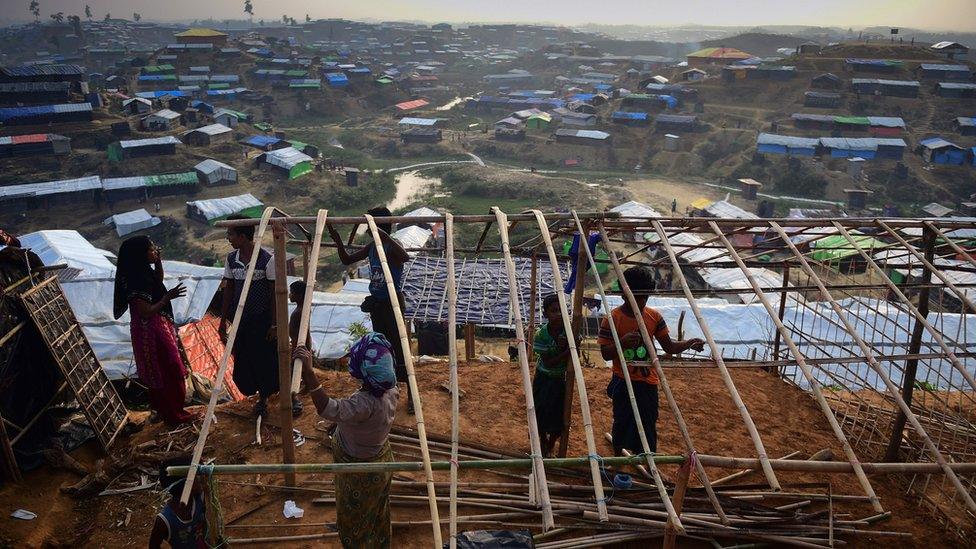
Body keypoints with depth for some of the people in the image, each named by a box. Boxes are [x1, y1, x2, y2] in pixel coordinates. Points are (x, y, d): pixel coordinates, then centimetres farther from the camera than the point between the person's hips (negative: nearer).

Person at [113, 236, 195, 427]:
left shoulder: (144, 271, 0)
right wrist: (168, 296, -25)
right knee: (167, 372, 4)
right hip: (150, 332, -10)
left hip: (159, 327, 10)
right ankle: (173, 415, 19)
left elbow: (158, 281, 22)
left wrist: (158, 262, 7)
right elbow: (146, 312, -26)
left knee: (167, 371, 22)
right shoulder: (135, 281, -27)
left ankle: (169, 409, 38)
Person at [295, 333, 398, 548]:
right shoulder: (390, 390, -16)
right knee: (377, 513, 33)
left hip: (360, 473, -8)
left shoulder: (365, 403, -43)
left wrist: (308, 372, -59)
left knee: (353, 524, 19)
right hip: (380, 461, 8)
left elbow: (329, 409, -55)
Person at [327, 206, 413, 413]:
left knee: (399, 348, -4)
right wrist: (337, 240, -5)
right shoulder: (372, 247, 5)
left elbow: (405, 257, -41)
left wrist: (382, 234, -44)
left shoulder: (393, 246, -17)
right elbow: (347, 260, 12)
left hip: (392, 303, -8)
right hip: (376, 303, 8)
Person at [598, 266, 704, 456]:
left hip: (648, 383, 2)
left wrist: (690, 343, -18)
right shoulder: (612, 319, -13)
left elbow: (670, 347, 1)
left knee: (648, 426, 5)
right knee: (622, 423, 13)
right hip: (623, 383, -2)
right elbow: (605, 354, -11)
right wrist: (623, 342, -30)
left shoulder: (654, 317, -3)